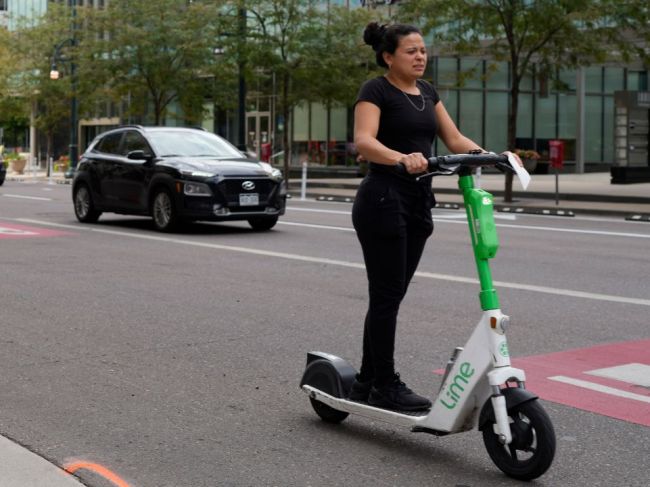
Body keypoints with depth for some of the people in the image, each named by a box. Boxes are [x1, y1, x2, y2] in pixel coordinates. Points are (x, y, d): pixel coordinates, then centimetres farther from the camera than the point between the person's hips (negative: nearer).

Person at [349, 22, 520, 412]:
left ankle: (366, 383, 20)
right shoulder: (376, 91, -9)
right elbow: (364, 141, -25)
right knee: (386, 296, -4)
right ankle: (386, 387, 5)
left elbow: (454, 138, 11)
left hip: (418, 203, 8)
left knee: (391, 296, 11)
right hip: (383, 201, -8)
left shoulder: (427, 92, 15)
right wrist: (402, 158, -43)